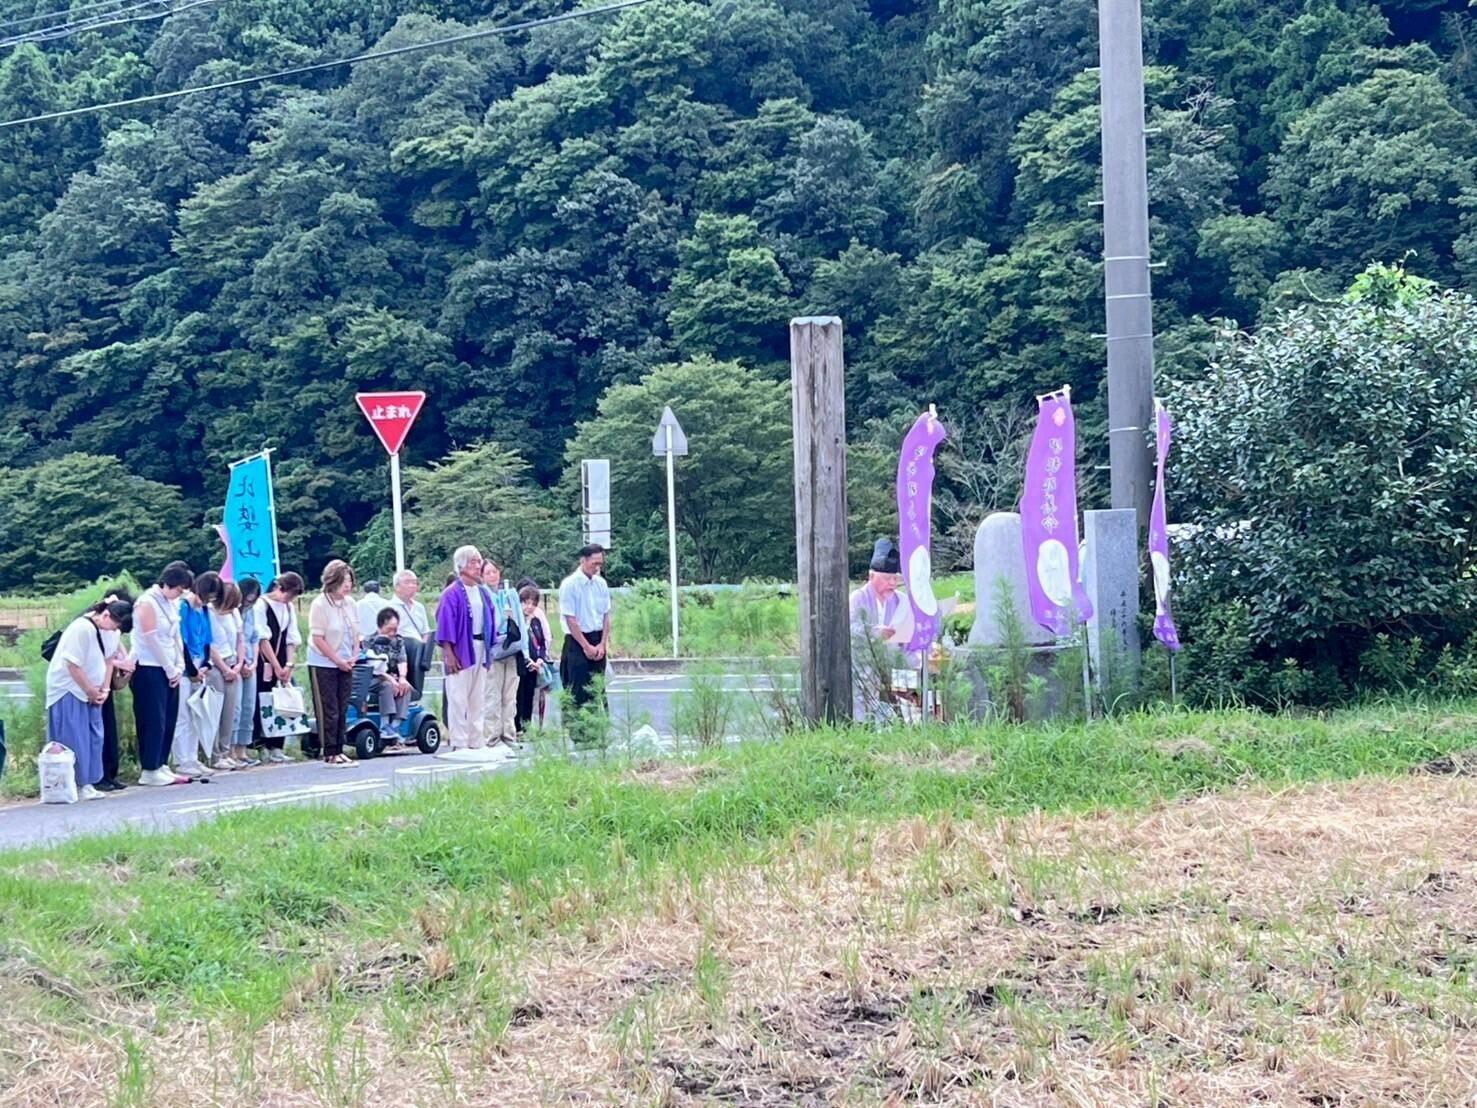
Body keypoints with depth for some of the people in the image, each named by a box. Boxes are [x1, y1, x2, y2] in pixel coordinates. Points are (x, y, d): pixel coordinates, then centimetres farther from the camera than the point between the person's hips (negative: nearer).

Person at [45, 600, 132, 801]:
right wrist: (92, 692, -13)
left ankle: (86, 784, 9)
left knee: (94, 737, 4)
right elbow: (73, 665, -22)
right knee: (74, 740, -7)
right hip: (69, 689, -7)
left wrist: (104, 690, -1)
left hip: (92, 691, 7)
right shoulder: (81, 628, -25)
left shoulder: (113, 631, -1)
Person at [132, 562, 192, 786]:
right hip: (150, 669, -8)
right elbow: (152, 640, -15)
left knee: (169, 721, 8)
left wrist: (179, 667, 4)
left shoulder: (172, 604, 12)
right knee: (153, 722, -5)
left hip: (169, 671, 8)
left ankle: (159, 765, 16)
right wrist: (170, 670, -10)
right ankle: (149, 770, 0)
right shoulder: (147, 603, -13)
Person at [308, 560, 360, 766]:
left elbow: (355, 633, 14)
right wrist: (337, 660, -14)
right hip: (323, 665, -6)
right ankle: (330, 753, 3)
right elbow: (318, 638, -16)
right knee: (328, 711, -2)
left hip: (345, 665, 6)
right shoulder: (320, 604, -14)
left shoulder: (350, 604, 5)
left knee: (342, 710, 9)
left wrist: (354, 656, -1)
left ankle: (339, 750, 16)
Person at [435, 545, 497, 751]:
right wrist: (449, 654, -17)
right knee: (458, 699, -5)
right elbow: (445, 625, -11)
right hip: (460, 650, -7)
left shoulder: (483, 592, 12)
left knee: (478, 699, 9)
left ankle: (476, 742, 15)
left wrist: (489, 649, 12)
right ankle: (459, 743, -3)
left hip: (480, 649, 7)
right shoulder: (452, 594, -8)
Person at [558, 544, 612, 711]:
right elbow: (570, 620, -12)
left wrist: (602, 644, -2)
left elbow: (606, 616, 9)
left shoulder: (601, 583, 6)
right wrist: (586, 646, -12)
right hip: (577, 642, -6)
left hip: (598, 643, 6)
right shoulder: (570, 584, -12)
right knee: (578, 693, -5)